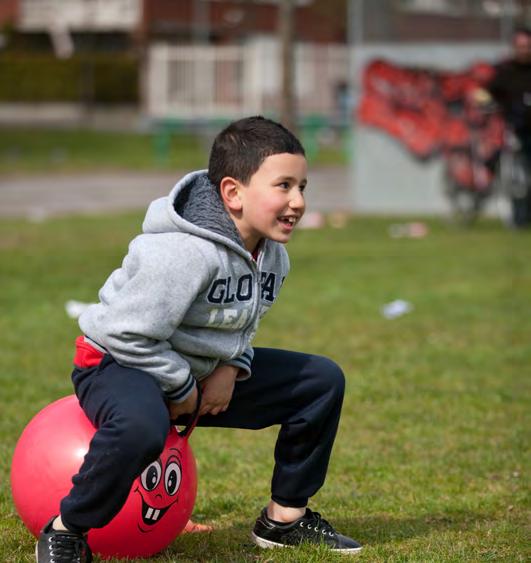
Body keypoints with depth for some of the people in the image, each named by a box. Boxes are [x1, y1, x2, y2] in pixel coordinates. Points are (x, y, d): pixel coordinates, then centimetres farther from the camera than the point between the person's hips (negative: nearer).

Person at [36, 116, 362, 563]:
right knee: (141, 427, -46)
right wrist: (182, 389, -17)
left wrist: (231, 367, -4)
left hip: (206, 371, 9)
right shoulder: (186, 253, -31)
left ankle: (285, 518, 18)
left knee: (322, 381, 6)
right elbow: (130, 334, -29)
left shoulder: (271, 252, -1)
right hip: (118, 364, -9)